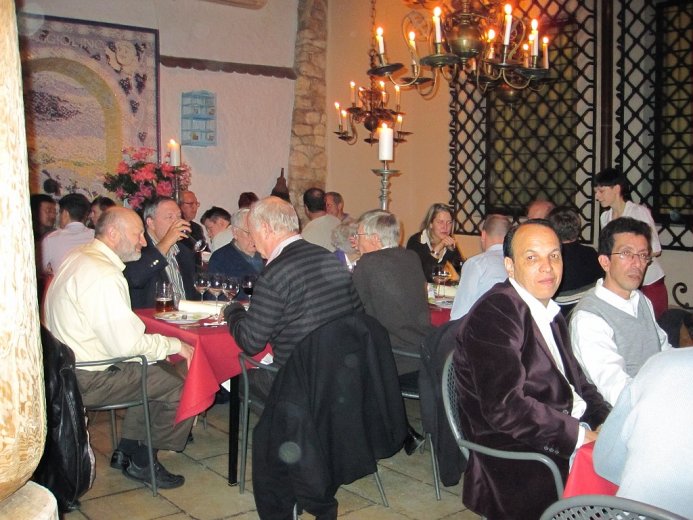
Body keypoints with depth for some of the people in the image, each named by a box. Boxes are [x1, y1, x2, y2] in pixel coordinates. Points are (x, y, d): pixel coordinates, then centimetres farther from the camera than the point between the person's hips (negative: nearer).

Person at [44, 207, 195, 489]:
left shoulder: (79, 256, 10)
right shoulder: (104, 275, -24)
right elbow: (126, 343, -26)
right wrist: (174, 344, -11)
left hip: (70, 364, 11)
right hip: (88, 379, -11)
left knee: (157, 369, 21)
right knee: (182, 386, -8)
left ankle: (127, 450, 24)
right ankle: (142, 463, 11)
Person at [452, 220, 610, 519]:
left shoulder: (552, 314, 16)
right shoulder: (493, 315, -15)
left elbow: (577, 382, 17)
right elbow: (505, 407, -22)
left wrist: (608, 424, -2)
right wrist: (581, 435, -19)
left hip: (571, 437, 9)